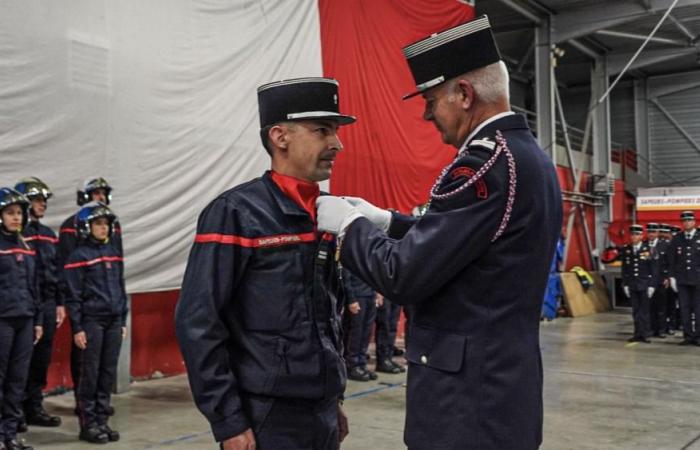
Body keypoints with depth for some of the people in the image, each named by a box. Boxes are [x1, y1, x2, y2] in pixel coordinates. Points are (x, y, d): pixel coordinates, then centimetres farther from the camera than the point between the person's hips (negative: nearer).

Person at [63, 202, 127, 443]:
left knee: (109, 372, 8)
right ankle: (88, 424, 9)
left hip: (113, 321, 6)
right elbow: (73, 296, -8)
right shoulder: (79, 256, -6)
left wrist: (123, 321, 14)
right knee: (90, 373, 1)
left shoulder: (113, 253, 12)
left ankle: (102, 420, 17)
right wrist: (77, 328, -11)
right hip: (91, 321, -5)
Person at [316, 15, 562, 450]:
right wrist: (387, 222, 11)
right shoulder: (533, 158, 9)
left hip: (469, 398, -9)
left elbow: (405, 275, -21)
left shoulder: (486, 161, -21)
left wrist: (350, 226, -5)